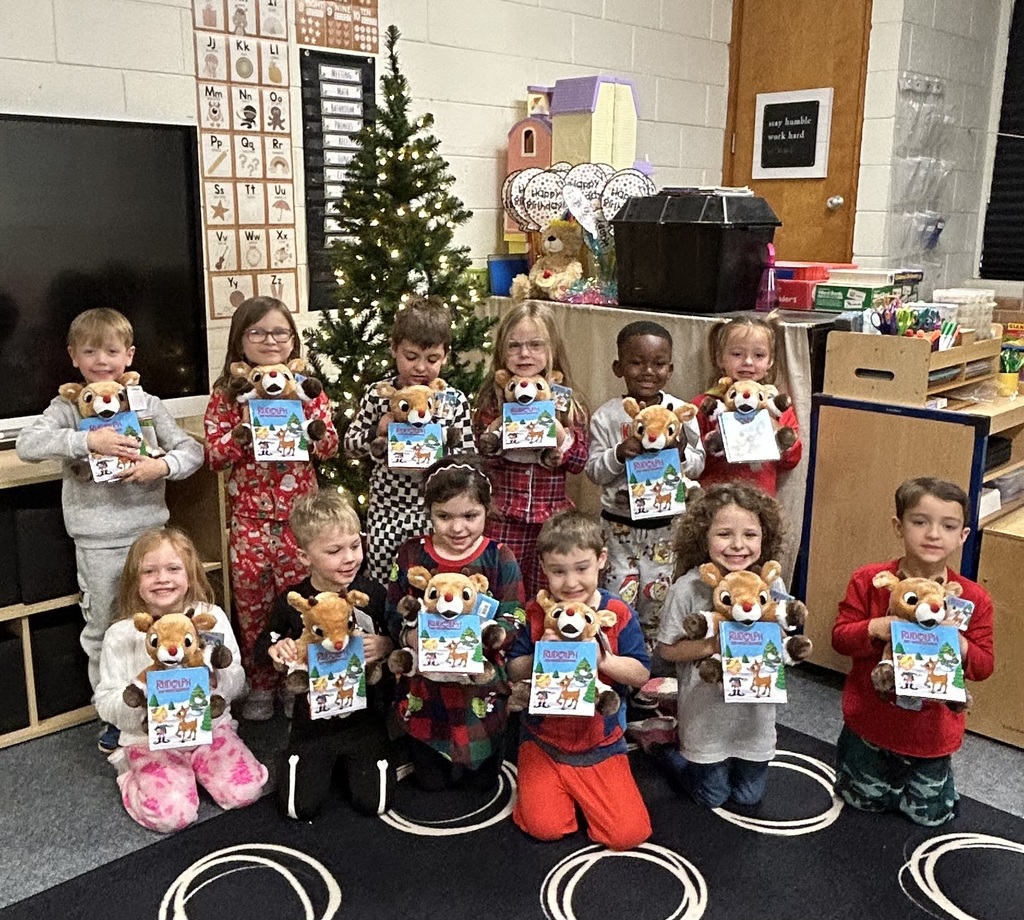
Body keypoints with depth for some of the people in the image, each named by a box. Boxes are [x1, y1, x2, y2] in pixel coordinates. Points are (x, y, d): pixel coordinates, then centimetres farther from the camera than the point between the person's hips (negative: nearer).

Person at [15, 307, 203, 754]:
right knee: (103, 631, 11)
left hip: (149, 533, 1)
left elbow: (193, 450, 0)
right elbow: (27, 444, -18)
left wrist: (162, 466, -20)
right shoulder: (68, 407, -2)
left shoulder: (147, 404, 2)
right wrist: (87, 440, -29)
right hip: (97, 543, -1)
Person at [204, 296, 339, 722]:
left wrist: (306, 415, -17)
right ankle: (260, 685, 25)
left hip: (299, 514, 0)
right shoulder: (226, 394, 0)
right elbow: (213, 455, -5)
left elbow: (329, 447, -1)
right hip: (249, 517, 0)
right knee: (253, 602, 9)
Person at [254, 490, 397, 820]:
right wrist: (275, 649, -15)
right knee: (299, 806, -5)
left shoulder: (374, 593, -11)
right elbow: (263, 645, 8)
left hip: (365, 715, 0)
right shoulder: (292, 602, -9)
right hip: (314, 718, 1)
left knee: (373, 802, -7)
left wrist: (386, 645, -22)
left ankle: (353, 758, 26)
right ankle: (321, 761, 27)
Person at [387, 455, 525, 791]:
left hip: (481, 687, -1)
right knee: (430, 781, 15)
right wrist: (408, 636, -25)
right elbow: (393, 616, -4)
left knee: (482, 780, 14)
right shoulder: (411, 555, -5)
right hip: (425, 688, 1)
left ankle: (476, 762, 45)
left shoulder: (499, 558, -9)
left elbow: (513, 622, -12)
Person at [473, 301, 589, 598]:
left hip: (554, 517, 1)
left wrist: (554, 426, -16)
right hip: (504, 518, -1)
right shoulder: (492, 399, 0)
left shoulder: (566, 399, 2)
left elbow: (579, 461, -3)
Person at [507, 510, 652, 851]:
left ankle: (582, 791, 20)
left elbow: (642, 673, -9)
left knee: (628, 834, -8)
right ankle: (540, 785, 21)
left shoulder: (618, 613, -9)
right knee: (544, 827, -10)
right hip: (543, 740, 0)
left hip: (601, 743, 0)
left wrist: (604, 661, -27)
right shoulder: (536, 613, -7)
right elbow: (514, 672, -2)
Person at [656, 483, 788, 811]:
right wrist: (711, 645, -25)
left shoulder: (772, 584, -10)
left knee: (748, 800, 19)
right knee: (712, 796, 15)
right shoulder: (689, 587, -19)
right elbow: (666, 648, -11)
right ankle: (664, 744, 37)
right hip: (707, 714, -3)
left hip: (756, 712, 3)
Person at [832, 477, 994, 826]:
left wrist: (960, 646, -28)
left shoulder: (974, 598, -11)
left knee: (930, 813, 18)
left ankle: (926, 771, 47)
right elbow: (840, 637, -11)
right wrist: (875, 629, -30)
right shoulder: (869, 581, -14)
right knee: (864, 801, 19)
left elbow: (984, 665, -7)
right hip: (872, 721, 0)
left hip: (931, 729, 1)